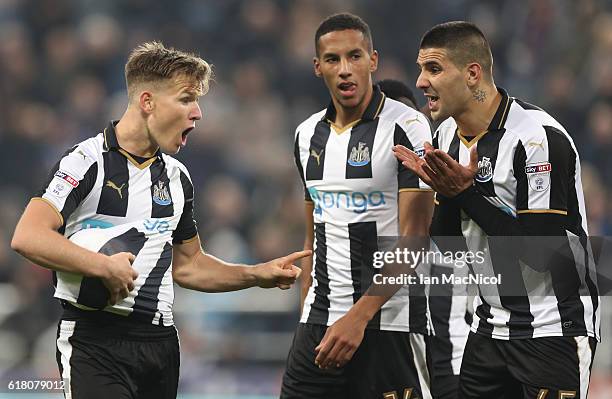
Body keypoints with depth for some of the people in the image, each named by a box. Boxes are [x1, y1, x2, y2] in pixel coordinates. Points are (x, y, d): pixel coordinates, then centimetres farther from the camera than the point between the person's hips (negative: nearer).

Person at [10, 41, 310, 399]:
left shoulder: (177, 177, 15)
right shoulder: (88, 161, -7)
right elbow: (27, 237, -18)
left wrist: (258, 275, 14)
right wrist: (105, 267, -21)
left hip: (160, 340, 7)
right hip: (94, 340, -7)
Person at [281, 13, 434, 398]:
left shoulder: (407, 127, -8)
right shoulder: (308, 135, 13)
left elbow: (413, 240, -13)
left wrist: (357, 317, -20)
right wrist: (307, 317, 14)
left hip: (386, 322, -6)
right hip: (319, 324, 6)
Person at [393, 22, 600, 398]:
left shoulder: (539, 137, -19)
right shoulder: (448, 134, 6)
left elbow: (543, 252, -23)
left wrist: (467, 193, -21)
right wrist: (445, 192, -8)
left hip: (554, 332, -8)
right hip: (491, 328, 8)